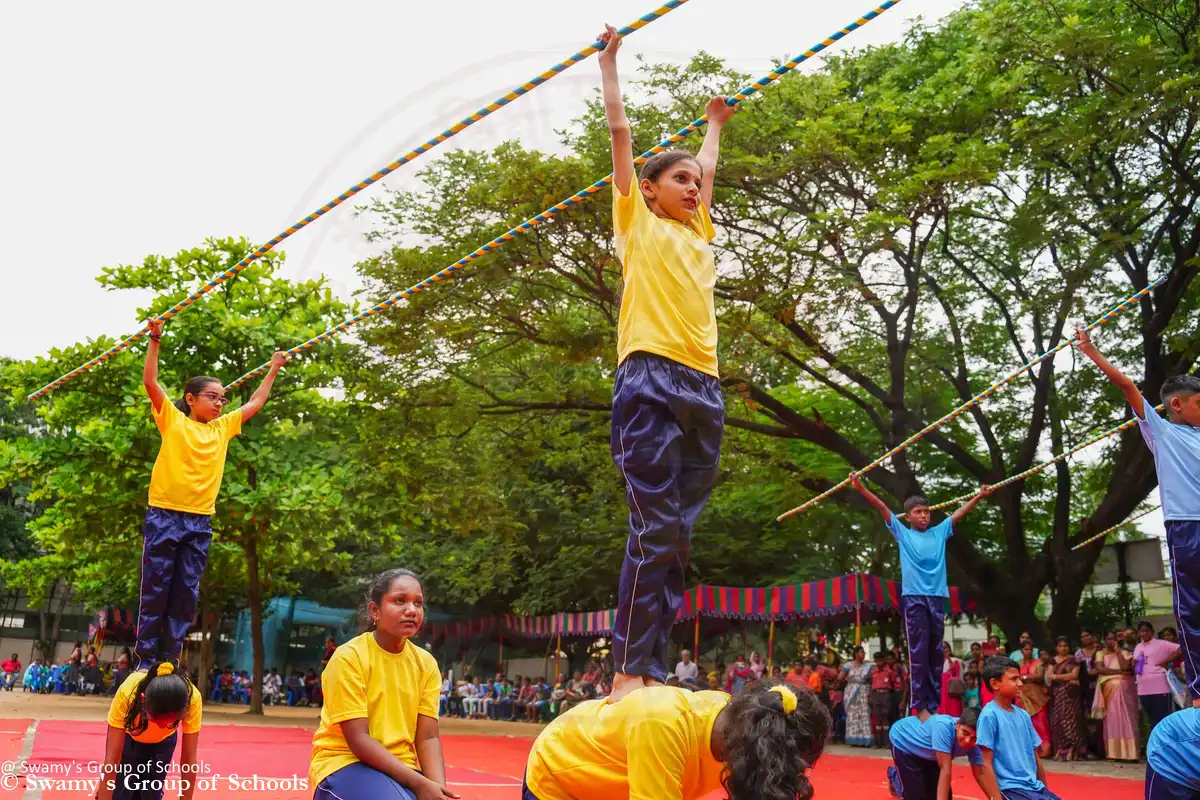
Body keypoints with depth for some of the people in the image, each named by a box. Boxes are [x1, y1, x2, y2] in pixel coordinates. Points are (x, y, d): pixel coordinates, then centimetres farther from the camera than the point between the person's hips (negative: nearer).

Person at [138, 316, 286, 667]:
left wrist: (273, 370, 26)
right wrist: (155, 340, -12)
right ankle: (146, 656, 9)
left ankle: (171, 658, 13)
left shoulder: (223, 428, 13)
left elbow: (254, 404, 23)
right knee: (155, 589, 1)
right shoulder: (173, 421, 2)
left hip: (200, 522, 4)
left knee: (186, 592, 6)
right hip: (164, 516, -4)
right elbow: (151, 382, -6)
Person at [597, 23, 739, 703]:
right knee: (654, 529, -13)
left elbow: (708, 166, 43)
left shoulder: (700, 233, 26)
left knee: (679, 536, 2)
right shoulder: (638, 222, 12)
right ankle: (627, 673, -10)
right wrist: (610, 61, 24)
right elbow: (621, 130, 16)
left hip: (705, 391, 6)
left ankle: (654, 673, 5)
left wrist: (716, 123, 57)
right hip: (651, 381, -6)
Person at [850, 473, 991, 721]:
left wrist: (979, 496, 11)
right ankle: (919, 706, -7)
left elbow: (960, 513, 18)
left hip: (937, 597, 3)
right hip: (914, 598, -3)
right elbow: (881, 507, 0)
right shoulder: (902, 533, 7)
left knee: (935, 653, 6)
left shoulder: (939, 532, 14)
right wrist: (860, 488, -7)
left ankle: (934, 706, 11)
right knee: (918, 653, -6)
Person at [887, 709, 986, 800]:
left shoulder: (973, 745, -24)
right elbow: (945, 769, -43)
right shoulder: (944, 726, -43)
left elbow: (980, 774, -12)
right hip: (903, 742, -6)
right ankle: (895, 776, 22)